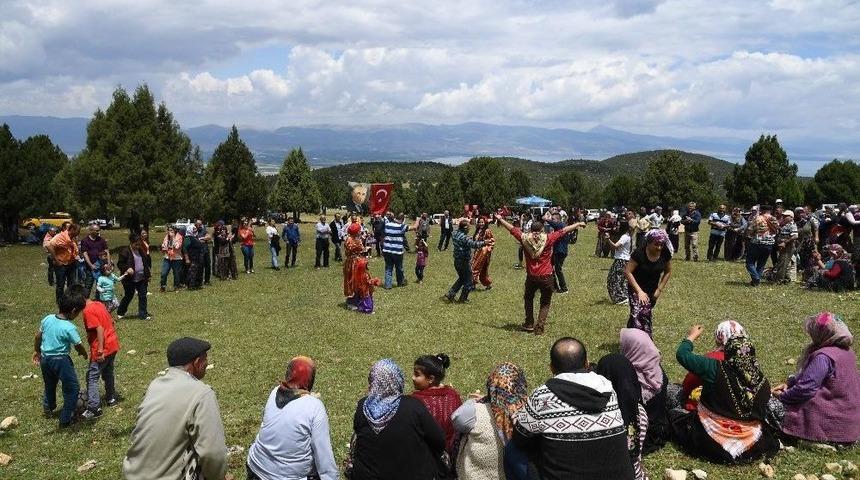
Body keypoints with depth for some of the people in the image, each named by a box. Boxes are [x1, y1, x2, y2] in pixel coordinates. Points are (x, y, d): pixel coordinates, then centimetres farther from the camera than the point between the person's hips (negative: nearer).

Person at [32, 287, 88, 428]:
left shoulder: (47, 319, -5)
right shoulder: (69, 328, -23)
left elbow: (37, 337, 7)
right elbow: (78, 347, -12)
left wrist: (37, 351, 24)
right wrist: (84, 354, 11)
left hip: (45, 358, 7)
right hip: (60, 360, -7)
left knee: (49, 384, 31)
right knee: (72, 389, 9)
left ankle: (48, 407, 54)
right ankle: (66, 419, 13)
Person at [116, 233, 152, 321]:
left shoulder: (141, 251, 8)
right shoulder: (125, 251, -10)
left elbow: (147, 263, 19)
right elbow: (119, 264, -10)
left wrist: (148, 273, 13)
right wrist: (127, 268, -27)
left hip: (142, 279, 5)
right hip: (130, 280, -5)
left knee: (143, 296, 4)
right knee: (128, 296, 7)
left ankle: (143, 314, 11)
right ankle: (120, 312, 28)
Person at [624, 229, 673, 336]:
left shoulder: (665, 253, -13)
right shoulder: (639, 253, -26)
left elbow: (668, 272, 3)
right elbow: (627, 272, -21)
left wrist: (659, 289, -3)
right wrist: (639, 291, -23)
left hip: (652, 289, 4)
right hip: (636, 287, -4)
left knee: (647, 314, 12)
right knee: (638, 313, -21)